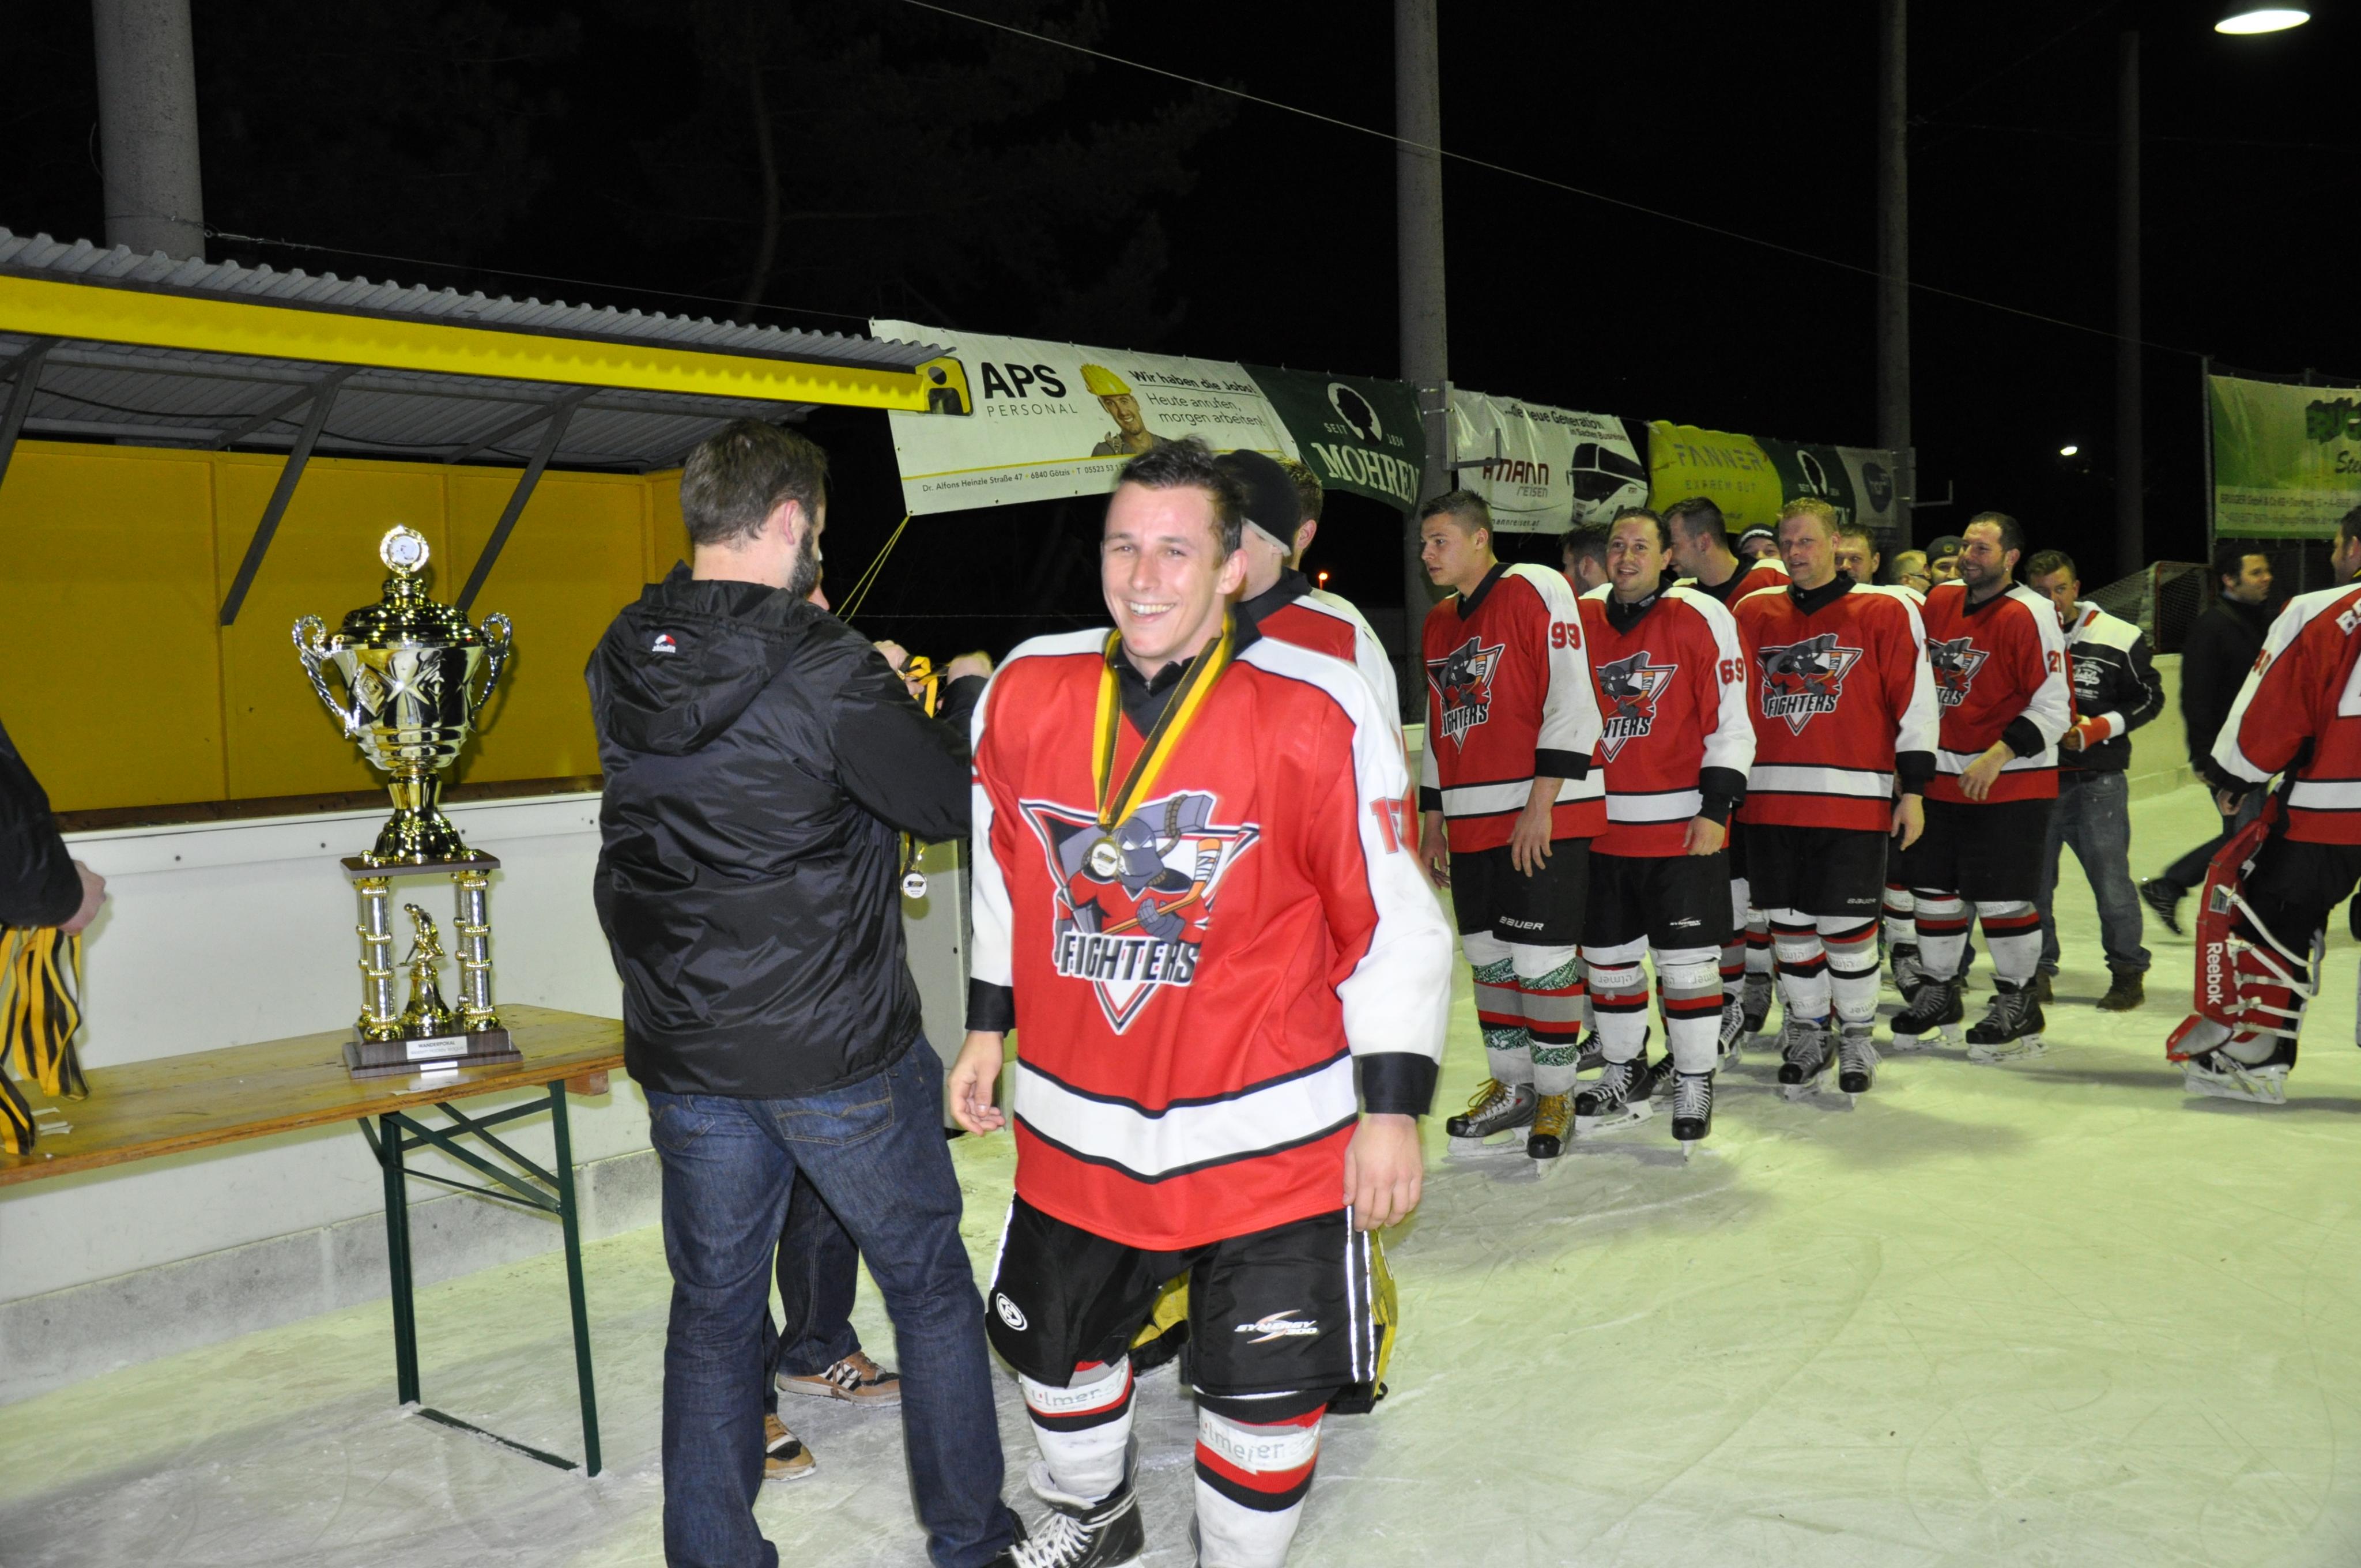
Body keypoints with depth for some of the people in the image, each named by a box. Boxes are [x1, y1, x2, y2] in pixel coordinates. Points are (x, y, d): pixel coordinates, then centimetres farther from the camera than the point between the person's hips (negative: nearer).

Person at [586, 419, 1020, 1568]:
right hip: (840, 1052, -4)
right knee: (930, 1283, 15)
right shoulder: (823, 673, -19)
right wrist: (963, 696, 8)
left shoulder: (623, 664, 0)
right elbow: (946, 804, -9)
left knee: (712, 1308, 17)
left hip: (686, 1059, 5)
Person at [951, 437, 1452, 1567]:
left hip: (1266, 1137, -4)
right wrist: (987, 1030, 15)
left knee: (1266, 1395, 5)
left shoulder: (1316, 715, -17)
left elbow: (1395, 922, -11)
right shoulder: (1028, 691, -4)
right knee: (1054, 1347, 22)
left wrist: (1392, 1109, -9)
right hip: (1074, 1124, 5)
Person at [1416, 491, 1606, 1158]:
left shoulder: (1537, 591, -8)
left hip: (1544, 817, -7)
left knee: (1542, 958, -3)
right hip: (1472, 822, 7)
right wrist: (1433, 821, 19)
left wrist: (1541, 804, -18)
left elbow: (1571, 704, -14)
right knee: (1488, 954, 12)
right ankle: (1512, 1086, 26)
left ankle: (1556, 1095, 12)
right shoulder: (1438, 624, 15)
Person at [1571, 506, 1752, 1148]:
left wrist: (1716, 807, -11)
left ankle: (1694, 1083, 17)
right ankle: (1625, 1074, 31)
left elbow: (1730, 723, -6)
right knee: (1607, 956, 13)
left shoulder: (1702, 619, -5)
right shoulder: (1581, 619, 6)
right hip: (1599, 824, 4)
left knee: (1687, 959, 1)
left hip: (1682, 825, -4)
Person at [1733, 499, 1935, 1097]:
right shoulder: (1754, 613, 11)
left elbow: (1915, 704, 0)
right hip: (1772, 799, 3)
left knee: (1848, 928, 2)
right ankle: (1806, 1037, 24)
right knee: (1791, 926, 9)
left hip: (1855, 801, -3)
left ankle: (1857, 1038, 20)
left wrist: (1913, 790, -3)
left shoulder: (1886, 611, 2)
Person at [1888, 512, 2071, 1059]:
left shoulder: (2030, 615, -14)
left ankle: (2017, 1006, 13)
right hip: (1942, 775, 6)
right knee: (1935, 888, 12)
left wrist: (1998, 756, -24)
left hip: (2010, 781, -6)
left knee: (2002, 898, -3)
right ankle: (1938, 995, 27)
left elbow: (2053, 707, -16)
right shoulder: (1940, 601, 6)